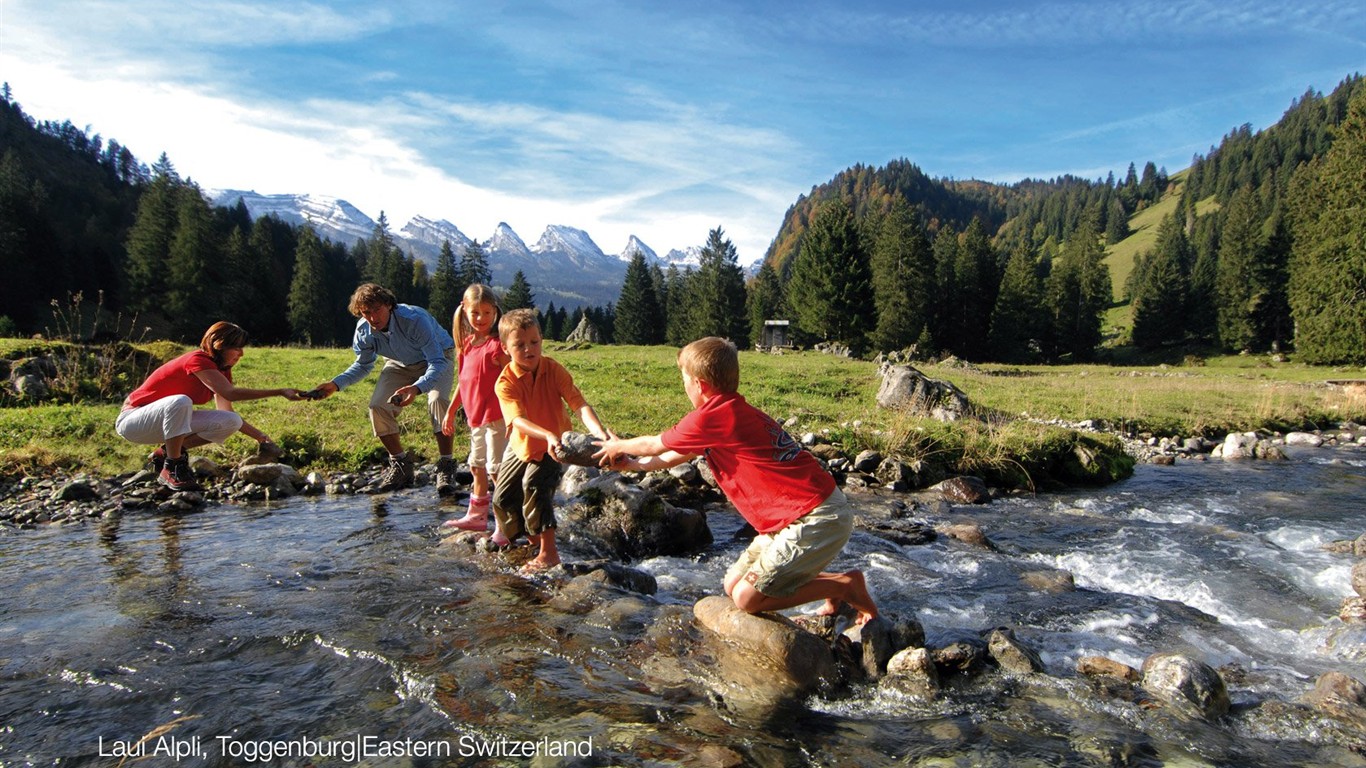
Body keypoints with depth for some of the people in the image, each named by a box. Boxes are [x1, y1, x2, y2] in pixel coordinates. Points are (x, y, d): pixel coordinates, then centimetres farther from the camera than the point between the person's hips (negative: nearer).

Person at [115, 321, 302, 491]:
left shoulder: (222, 371, 4)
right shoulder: (197, 360, -23)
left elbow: (226, 412, 5)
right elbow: (230, 393, -38)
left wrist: (261, 437, -5)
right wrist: (280, 392, -42)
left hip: (166, 419, 8)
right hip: (132, 420, -8)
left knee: (232, 422, -11)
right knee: (180, 402, -40)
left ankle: (167, 453, 1)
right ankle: (171, 469, -24)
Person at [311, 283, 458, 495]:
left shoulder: (415, 319, -37)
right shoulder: (363, 331, -19)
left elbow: (438, 362, -39)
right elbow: (363, 365, 2)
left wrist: (417, 387, -58)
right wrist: (336, 384, -14)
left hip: (437, 357, -5)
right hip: (400, 364, 5)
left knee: (438, 400, -33)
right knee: (378, 406, -16)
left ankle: (445, 466, -23)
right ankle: (400, 464, 4)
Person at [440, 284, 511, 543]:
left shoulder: (498, 345, -13)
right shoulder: (467, 343, 10)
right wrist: (450, 412, 22)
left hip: (496, 416, -8)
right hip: (475, 416, 8)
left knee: (496, 469, -6)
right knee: (477, 467, 19)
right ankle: (476, 516, 34)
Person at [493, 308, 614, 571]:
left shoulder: (554, 370, -19)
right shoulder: (505, 382, -21)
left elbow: (579, 404, -28)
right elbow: (518, 420, -37)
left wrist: (599, 431, -47)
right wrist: (547, 435, -55)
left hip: (552, 446, -3)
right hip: (522, 446, 3)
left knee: (535, 484, -26)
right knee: (503, 498, 8)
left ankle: (548, 553, -15)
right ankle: (532, 538, 38)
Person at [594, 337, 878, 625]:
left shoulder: (715, 415, -17)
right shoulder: (735, 412, 12)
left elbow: (654, 445, 1)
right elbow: (679, 454, 27)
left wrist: (617, 446, 19)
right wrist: (635, 464, 33)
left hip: (817, 518, -10)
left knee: (746, 598, -6)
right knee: (733, 584, 12)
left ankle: (844, 585, 4)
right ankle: (833, 585, 18)